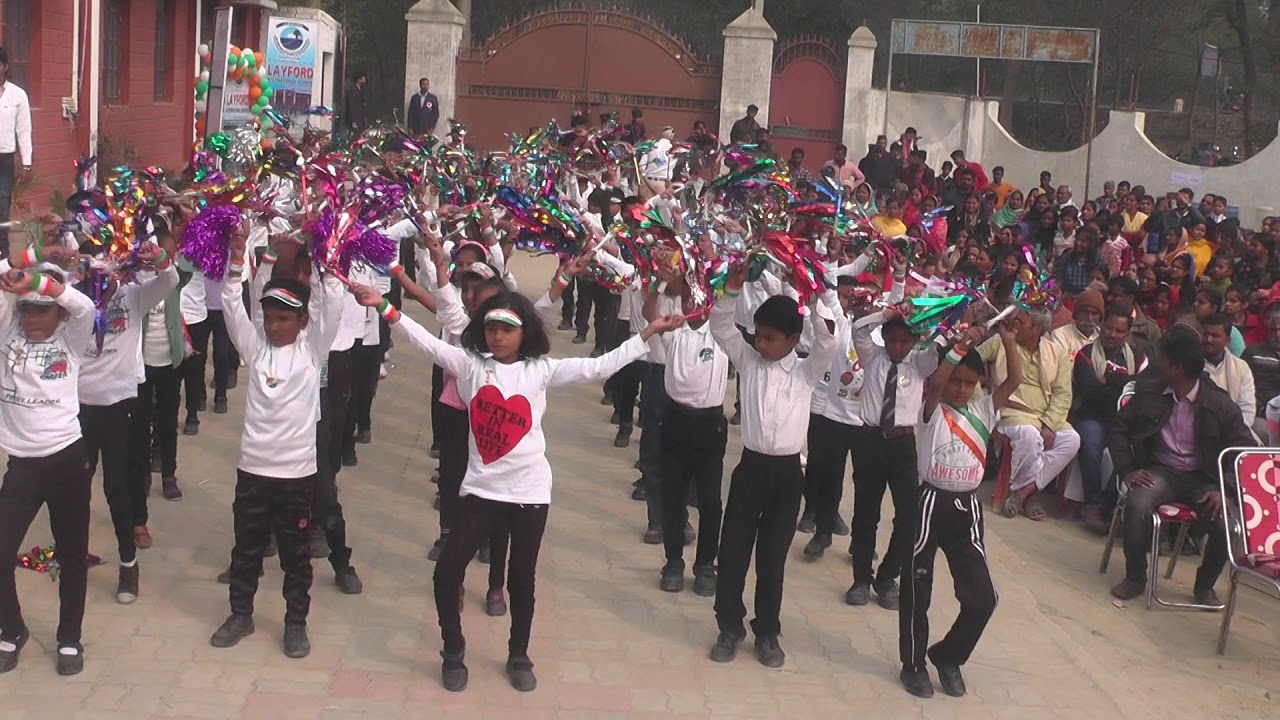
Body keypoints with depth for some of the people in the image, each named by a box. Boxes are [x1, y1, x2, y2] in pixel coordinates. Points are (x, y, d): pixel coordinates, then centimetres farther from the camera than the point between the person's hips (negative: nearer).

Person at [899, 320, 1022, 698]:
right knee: (917, 591, 7)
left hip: (967, 507, 4)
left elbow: (1014, 380, -1)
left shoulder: (983, 410, 8)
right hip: (930, 503, -4)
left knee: (982, 597, 2)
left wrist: (1008, 340, -11)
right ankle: (913, 664, 23)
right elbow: (934, 385, -26)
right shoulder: (933, 411, -4)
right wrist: (961, 346, -30)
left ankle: (948, 657, 23)